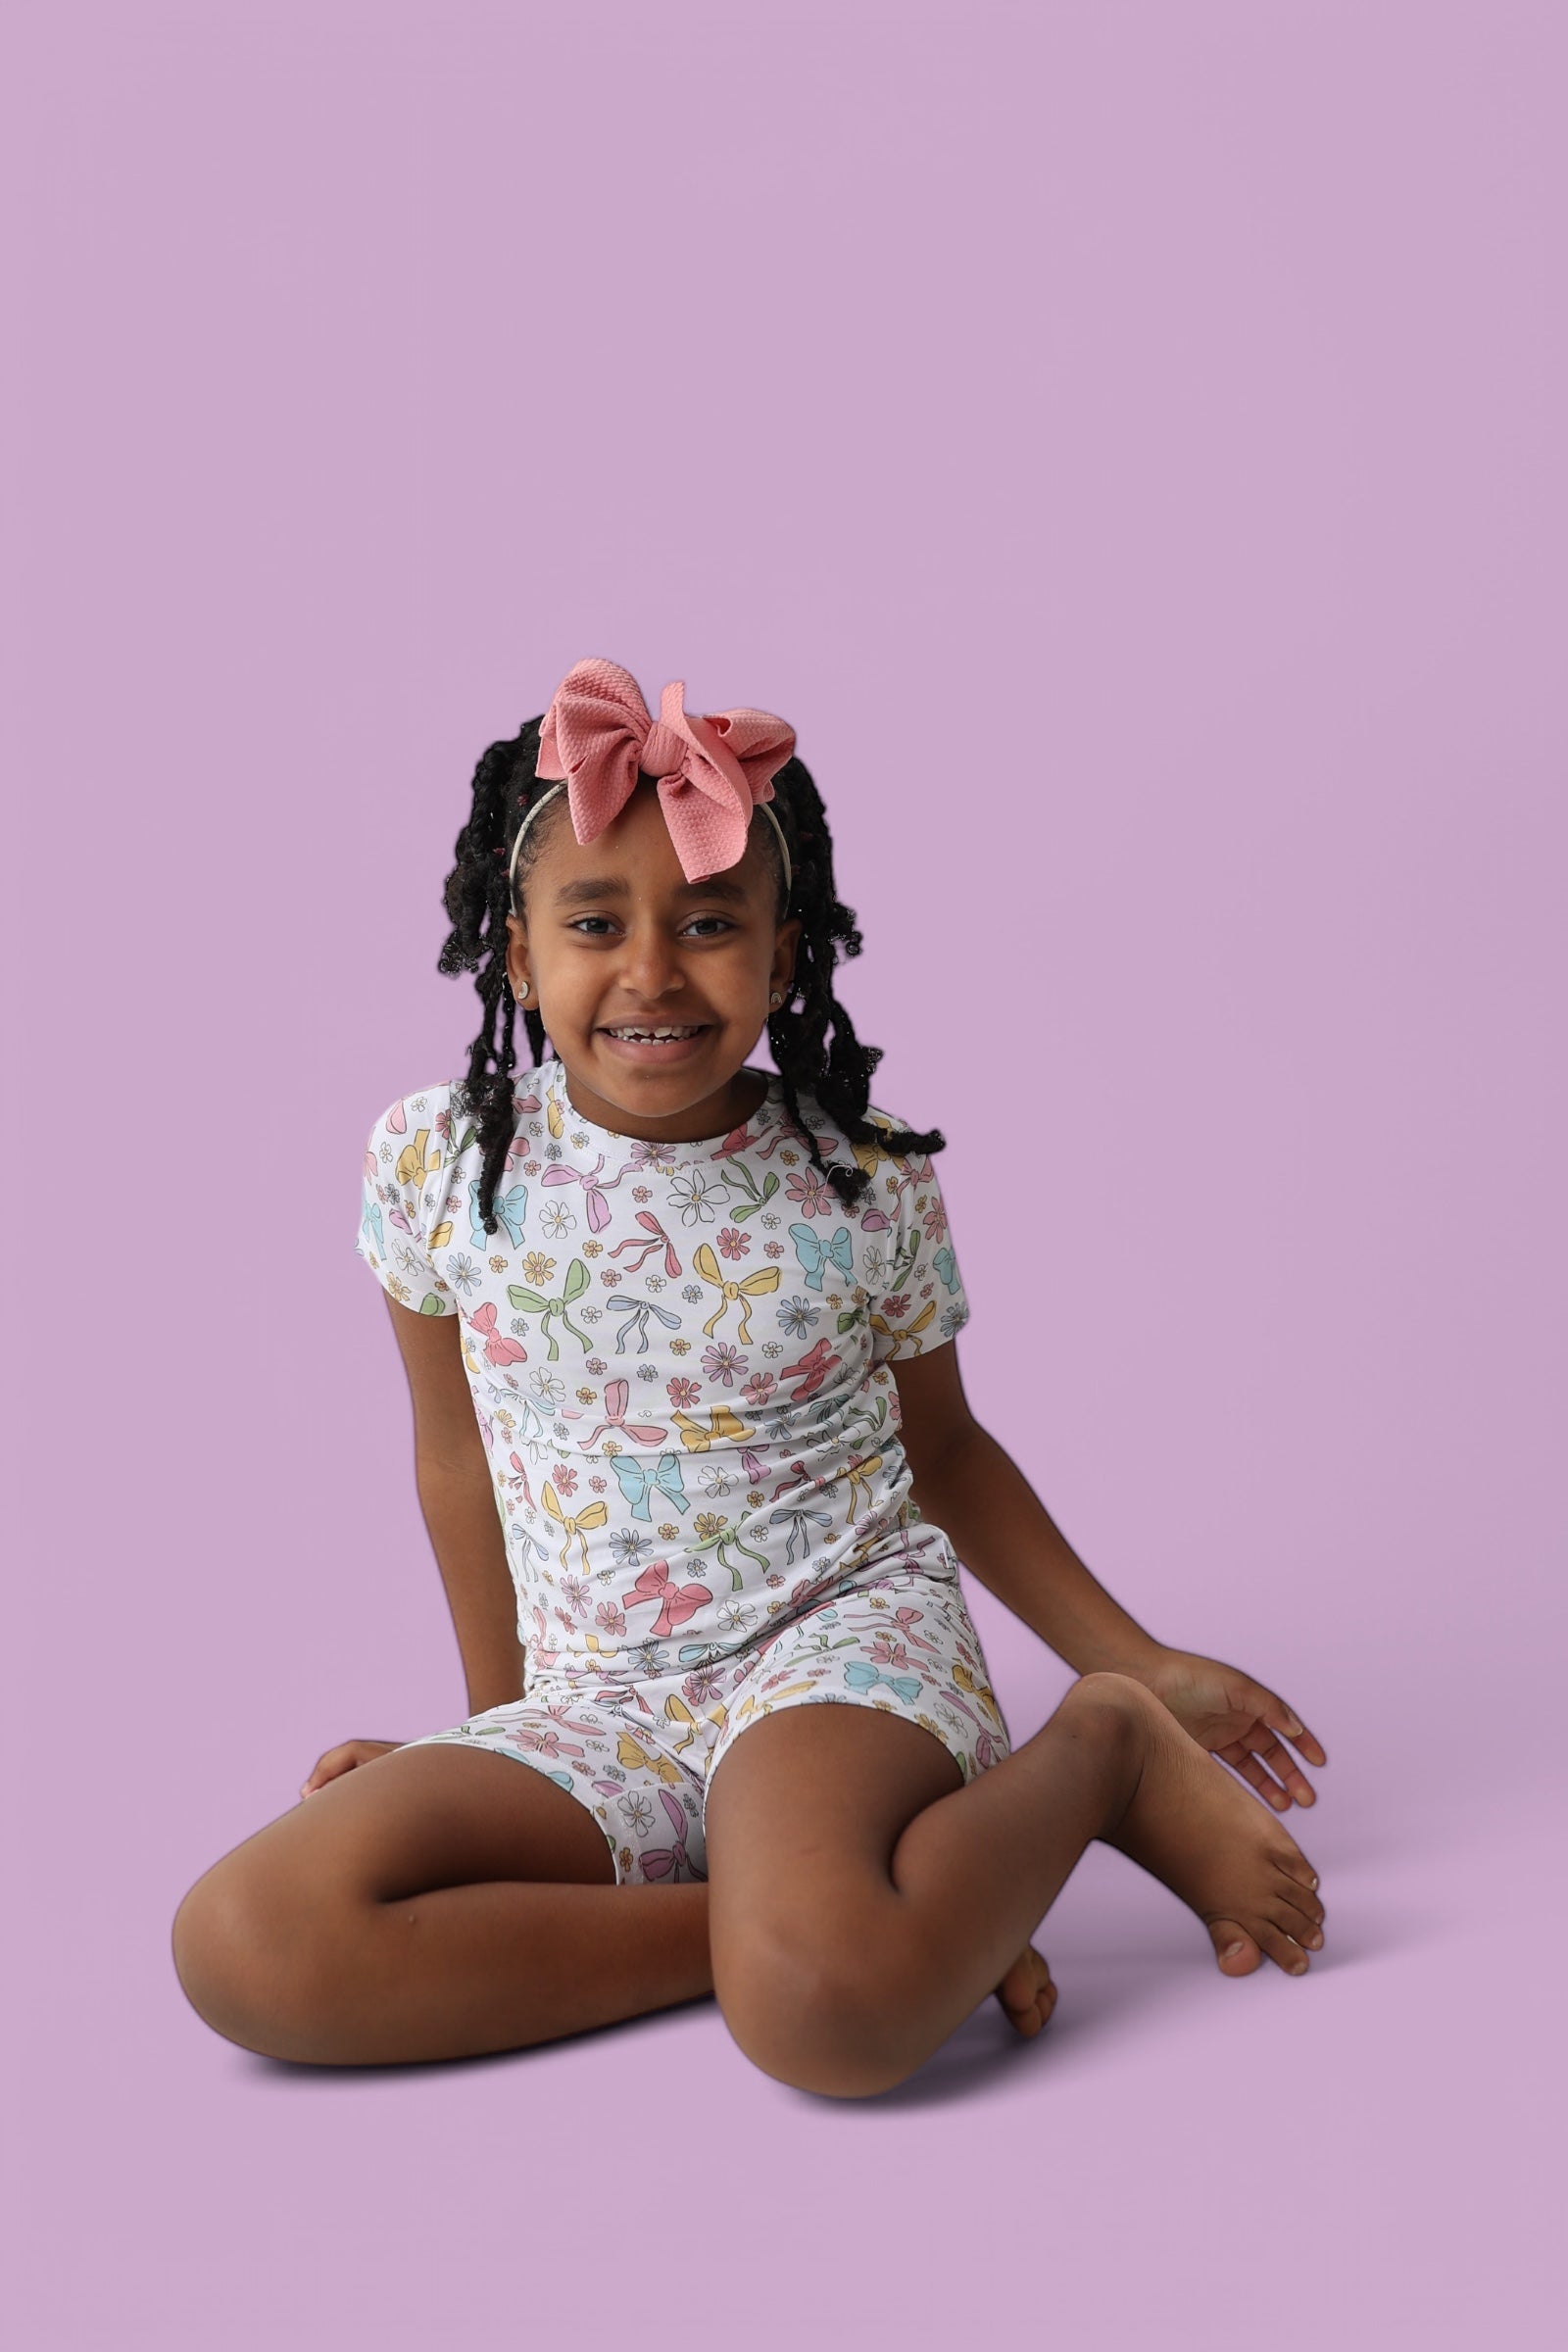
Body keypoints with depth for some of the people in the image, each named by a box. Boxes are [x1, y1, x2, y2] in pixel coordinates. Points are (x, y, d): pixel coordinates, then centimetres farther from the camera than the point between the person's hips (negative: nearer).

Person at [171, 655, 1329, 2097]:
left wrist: (1141, 1664, 9)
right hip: (597, 1706, 4)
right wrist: (497, 1718, 21)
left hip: (846, 1636, -3)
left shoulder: (866, 1182, -4)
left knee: (824, 2005, -37)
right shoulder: (435, 1161, -1)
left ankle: (1099, 1754, -3)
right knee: (243, 1946, -23)